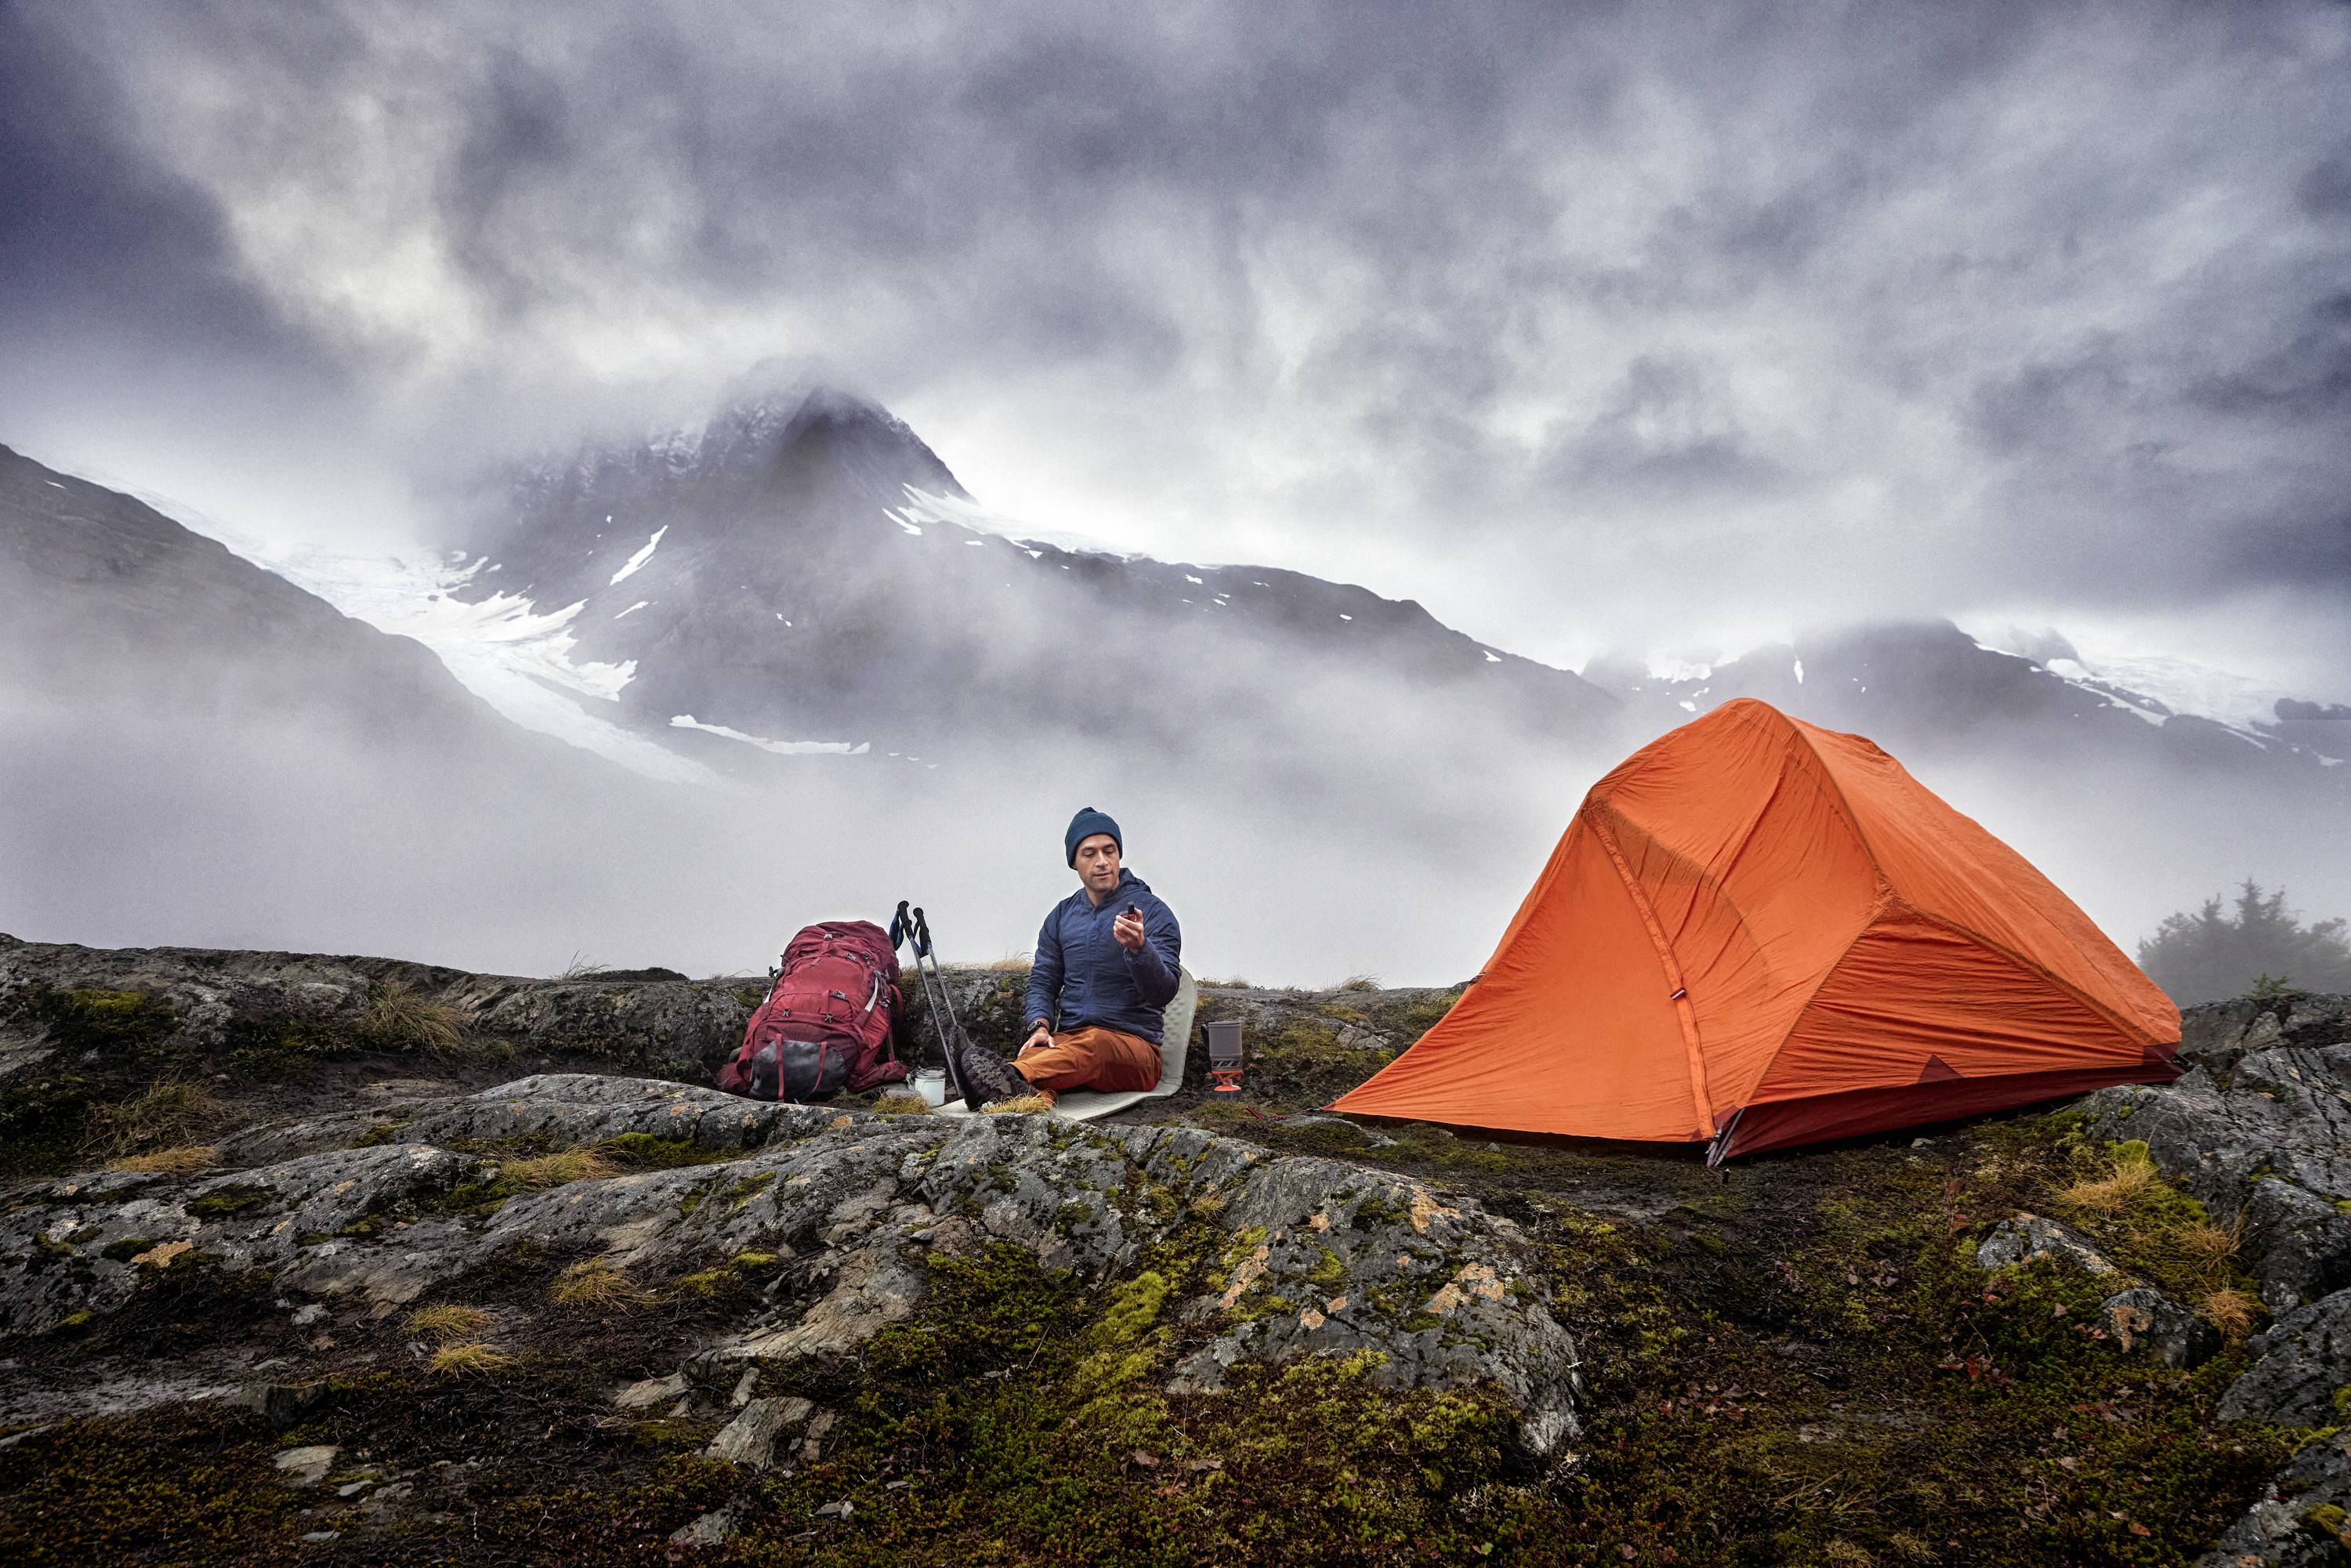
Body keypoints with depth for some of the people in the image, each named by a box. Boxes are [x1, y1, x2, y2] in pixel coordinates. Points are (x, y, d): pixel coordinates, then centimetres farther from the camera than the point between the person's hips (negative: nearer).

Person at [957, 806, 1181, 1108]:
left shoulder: (1153, 911, 1)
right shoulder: (1062, 916, 18)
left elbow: (1164, 992, -10)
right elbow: (1042, 981, 18)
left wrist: (1138, 948, -31)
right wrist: (1040, 1026, -5)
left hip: (1134, 1046, -3)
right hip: (1068, 1039, 3)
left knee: (1093, 1043, -40)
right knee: (1035, 1051, -34)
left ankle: (1011, 1077, -67)